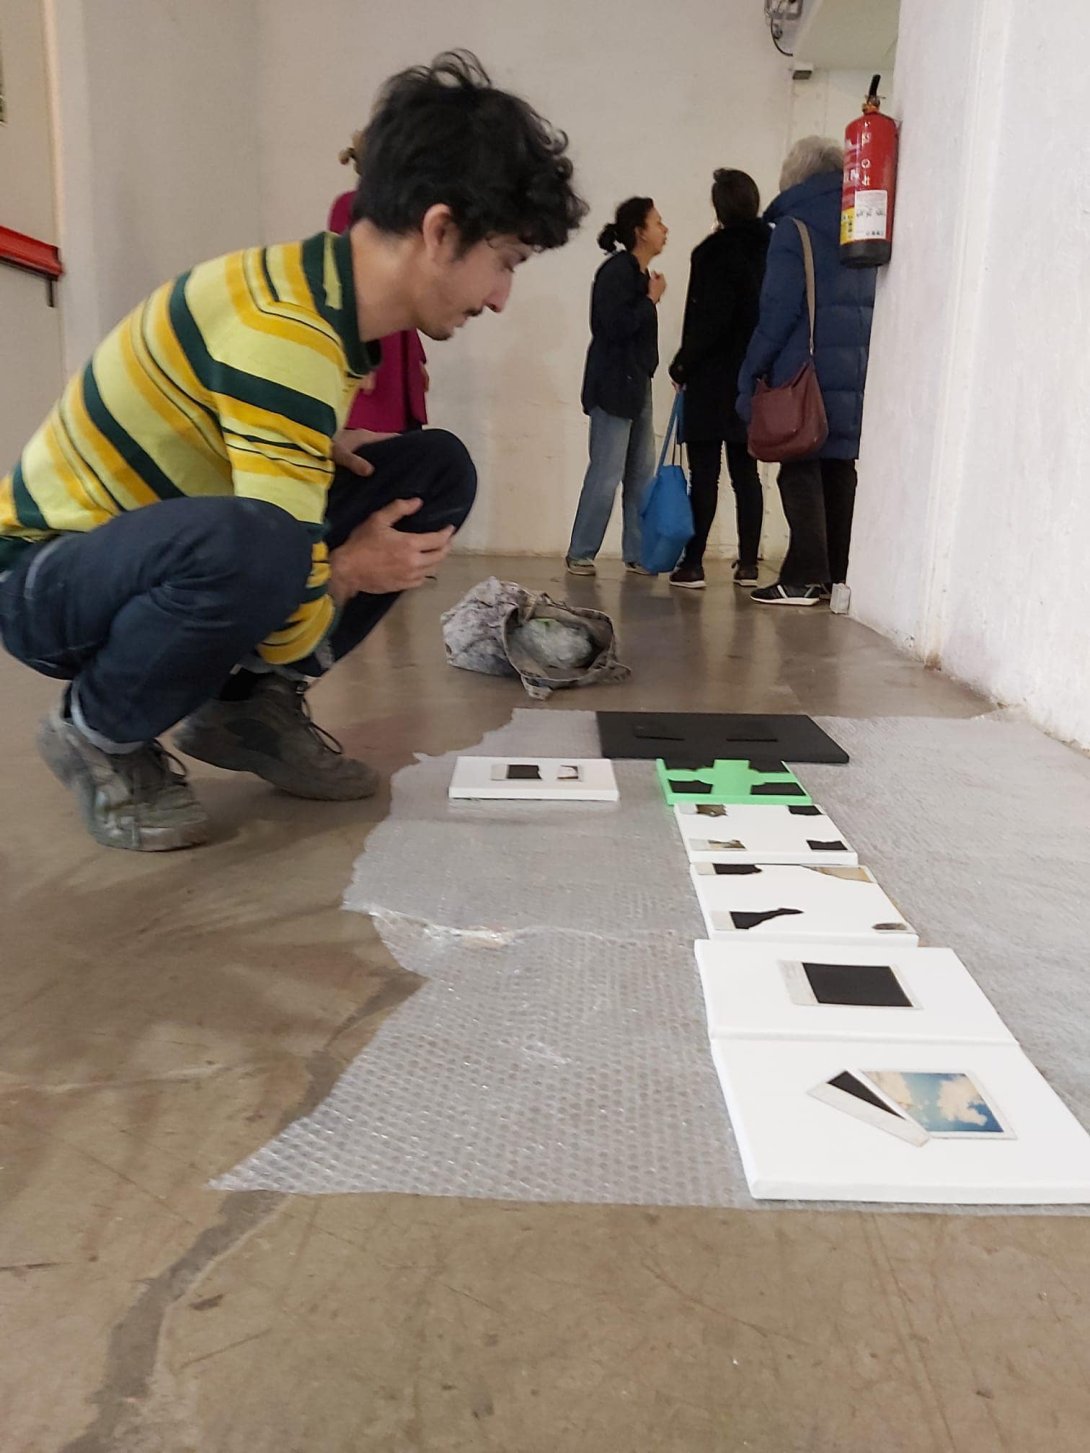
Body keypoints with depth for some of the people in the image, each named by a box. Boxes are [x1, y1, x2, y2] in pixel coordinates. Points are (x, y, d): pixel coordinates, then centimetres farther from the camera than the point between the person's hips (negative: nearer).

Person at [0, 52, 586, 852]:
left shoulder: (320, 288, -2)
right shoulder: (285, 340, -30)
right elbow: (288, 620, -33)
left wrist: (318, 451, -5)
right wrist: (349, 571, -12)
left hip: (155, 555, 8)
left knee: (437, 469, 0)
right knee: (250, 544, -42)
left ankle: (249, 706, 5)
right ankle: (97, 735, -10)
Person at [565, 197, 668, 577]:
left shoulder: (639, 273, 15)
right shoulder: (615, 271, -12)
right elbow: (615, 325, -21)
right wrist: (652, 299, -11)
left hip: (636, 385, 9)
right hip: (613, 385, -9)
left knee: (642, 473, 8)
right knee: (607, 474, -7)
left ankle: (638, 554, 13)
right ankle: (580, 554, 3)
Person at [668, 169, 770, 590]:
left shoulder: (714, 252, -10)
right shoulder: (769, 249, 8)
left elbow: (710, 319, -15)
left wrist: (683, 364, -6)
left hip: (711, 381, -6)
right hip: (754, 378, 6)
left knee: (704, 473, -4)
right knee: (745, 473, 9)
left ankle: (693, 564, -3)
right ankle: (748, 564, 11)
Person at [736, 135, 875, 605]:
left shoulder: (792, 230, -4)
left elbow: (778, 311, -11)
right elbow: (869, 303, 15)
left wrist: (752, 372, -6)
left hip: (806, 373, -6)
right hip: (856, 376, 6)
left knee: (800, 471, -3)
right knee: (840, 470, 10)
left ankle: (804, 576, -6)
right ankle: (837, 575, 13)